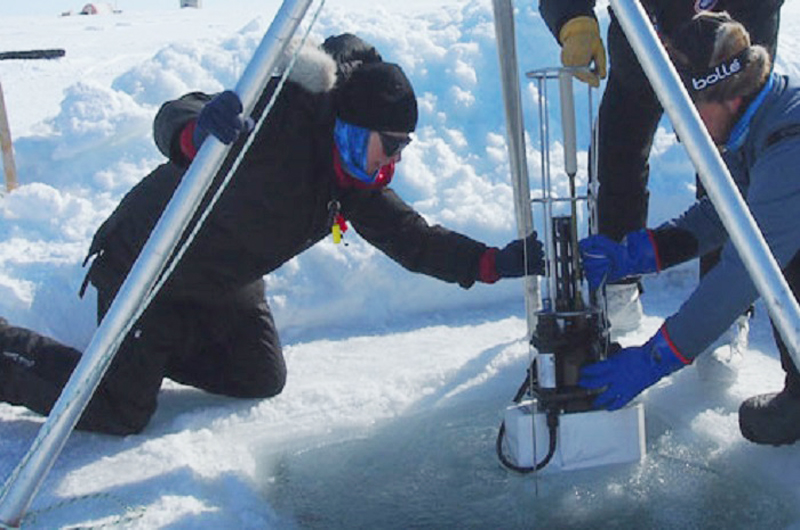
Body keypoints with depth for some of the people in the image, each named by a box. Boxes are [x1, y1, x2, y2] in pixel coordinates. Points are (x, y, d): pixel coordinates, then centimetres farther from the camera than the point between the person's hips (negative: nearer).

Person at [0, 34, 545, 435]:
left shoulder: (356, 181, -6)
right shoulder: (283, 120, -31)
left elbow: (411, 236, -4)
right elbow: (174, 117, -38)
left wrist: (494, 263, -15)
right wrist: (199, 132, -63)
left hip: (225, 286, 8)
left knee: (262, 378, 13)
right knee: (120, 411, -8)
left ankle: (151, 343, 27)